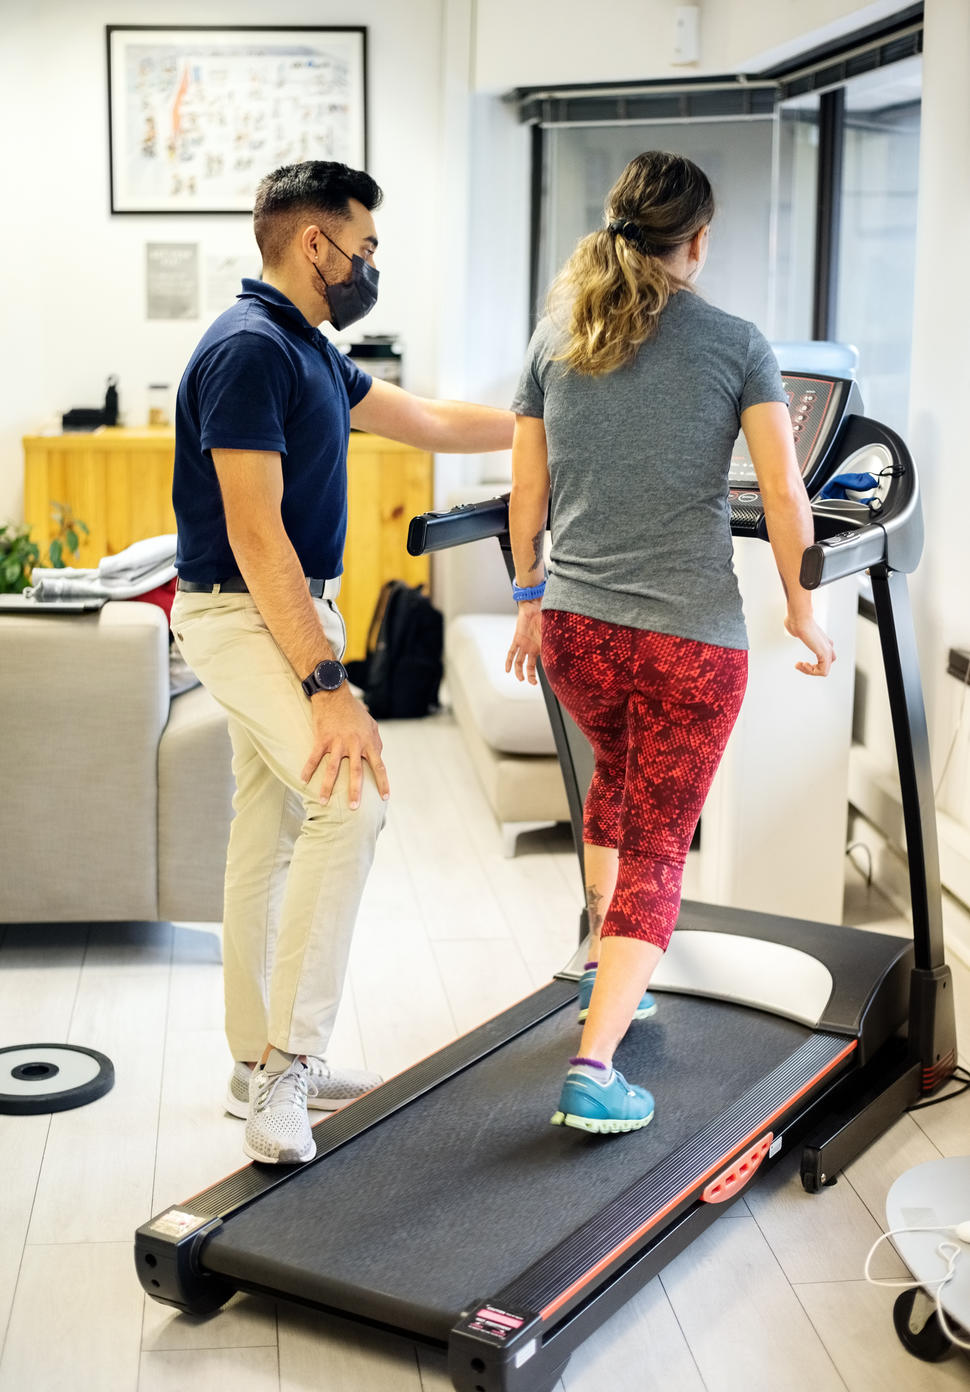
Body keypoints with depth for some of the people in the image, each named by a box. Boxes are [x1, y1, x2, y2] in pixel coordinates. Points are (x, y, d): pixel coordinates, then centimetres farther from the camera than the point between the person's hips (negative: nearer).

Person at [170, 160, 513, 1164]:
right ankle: (288, 1061, -16)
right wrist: (327, 687, -26)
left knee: (271, 837, 12)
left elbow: (429, 421, 25)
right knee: (349, 800, -24)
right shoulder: (247, 348, -18)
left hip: (292, 608, 10)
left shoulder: (306, 349, 13)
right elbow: (255, 534, -23)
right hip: (241, 618, -10)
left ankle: (263, 1064, 22)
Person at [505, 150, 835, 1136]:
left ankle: (603, 964, 38)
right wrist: (801, 608, 6)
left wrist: (530, 601, 20)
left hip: (574, 625, 4)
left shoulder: (555, 338, 4)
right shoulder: (734, 344, -5)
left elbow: (526, 494, 7)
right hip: (691, 637, -4)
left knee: (618, 776, 32)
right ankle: (593, 1066, -4)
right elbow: (783, 495, -7)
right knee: (657, 843, 5)